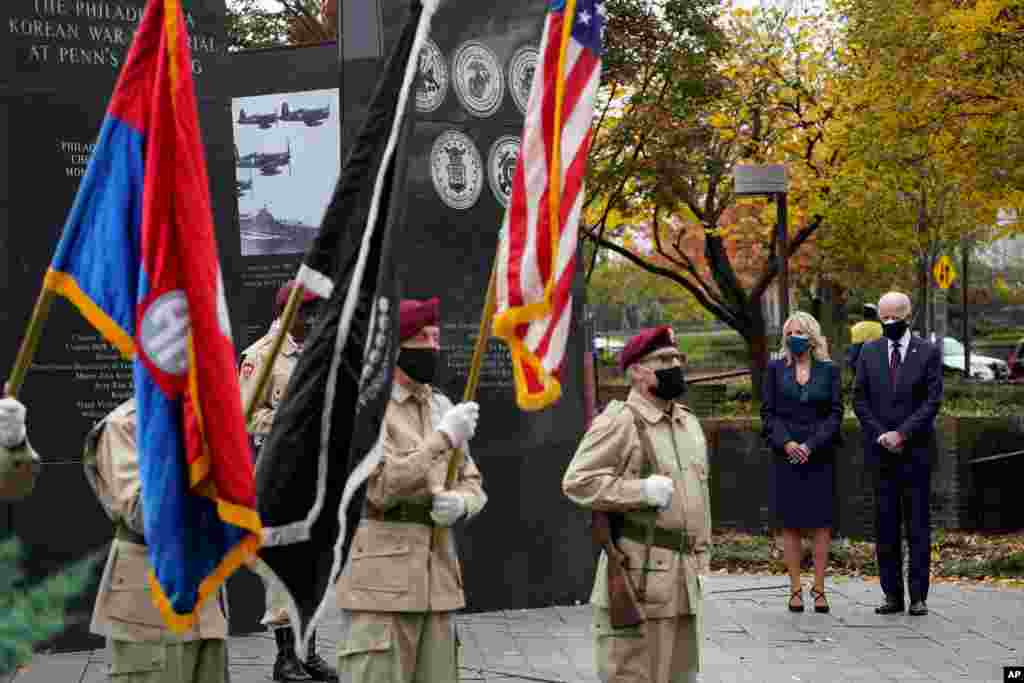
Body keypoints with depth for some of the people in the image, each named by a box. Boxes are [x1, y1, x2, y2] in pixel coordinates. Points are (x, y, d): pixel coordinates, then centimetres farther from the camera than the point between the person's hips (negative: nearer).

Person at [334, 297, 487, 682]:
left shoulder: (441, 407, 14)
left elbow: (472, 484, 16)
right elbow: (381, 487, -18)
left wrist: (460, 503, -8)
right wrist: (443, 438, -20)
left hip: (438, 578, 7)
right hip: (382, 580, -7)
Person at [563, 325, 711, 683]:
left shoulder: (689, 422, 17)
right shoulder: (618, 421, -10)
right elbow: (576, 481, -15)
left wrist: (701, 558, 19)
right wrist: (642, 491, -19)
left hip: (683, 578, 8)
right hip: (638, 575, -8)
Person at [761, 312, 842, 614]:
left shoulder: (829, 370, 6)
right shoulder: (775, 369, 8)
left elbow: (836, 413, 1)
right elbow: (767, 412, 4)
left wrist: (811, 445, -10)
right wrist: (786, 442, -11)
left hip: (820, 454, 0)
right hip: (786, 454, 0)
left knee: (821, 521, -2)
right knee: (790, 523, 1)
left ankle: (819, 588, 2)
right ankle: (795, 589, 5)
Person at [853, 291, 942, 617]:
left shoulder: (928, 353, 1)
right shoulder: (869, 353, 9)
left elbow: (933, 400, -5)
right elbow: (860, 400, 6)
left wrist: (901, 434, -13)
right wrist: (881, 436, -6)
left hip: (915, 452, -2)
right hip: (881, 452, 3)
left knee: (918, 526, 0)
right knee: (885, 527, 3)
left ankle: (918, 596, 3)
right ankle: (892, 595, 8)